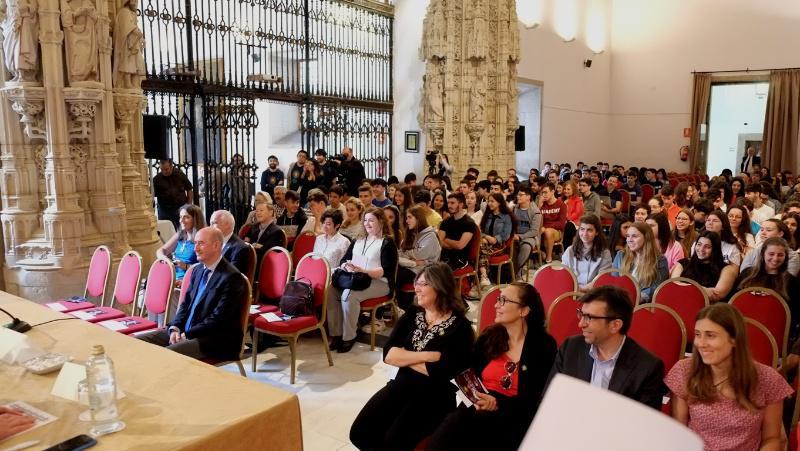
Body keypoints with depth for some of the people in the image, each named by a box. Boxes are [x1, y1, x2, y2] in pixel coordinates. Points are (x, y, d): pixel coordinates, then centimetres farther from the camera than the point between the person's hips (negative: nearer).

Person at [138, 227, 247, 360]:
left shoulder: (231, 277, -15)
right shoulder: (198, 271, 14)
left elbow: (218, 319, -18)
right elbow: (186, 303, 15)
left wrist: (187, 335, -16)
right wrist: (175, 328, -3)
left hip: (215, 341, -8)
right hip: (185, 331, 8)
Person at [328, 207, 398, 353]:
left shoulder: (387, 242, 2)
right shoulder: (358, 241, 23)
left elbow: (386, 270, -10)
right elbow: (343, 260, 17)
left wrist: (363, 271, -22)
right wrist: (346, 267, -8)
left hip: (379, 282, -6)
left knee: (349, 295, -33)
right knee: (330, 290, -23)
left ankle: (349, 337, -20)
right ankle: (335, 334, -18)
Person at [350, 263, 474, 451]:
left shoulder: (460, 326, -11)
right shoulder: (412, 313, 6)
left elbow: (440, 371, -19)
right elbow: (388, 354, -4)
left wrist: (403, 358, -8)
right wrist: (427, 356, -15)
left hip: (434, 395, -5)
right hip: (401, 386, 5)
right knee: (360, 433, -9)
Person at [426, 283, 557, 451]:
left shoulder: (544, 345, 0)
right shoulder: (489, 336, 14)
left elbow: (536, 399, -6)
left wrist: (498, 404, -19)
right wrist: (475, 396, -11)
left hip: (514, 416, -4)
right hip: (479, 406, 4)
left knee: (464, 423, -32)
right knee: (452, 423, -30)